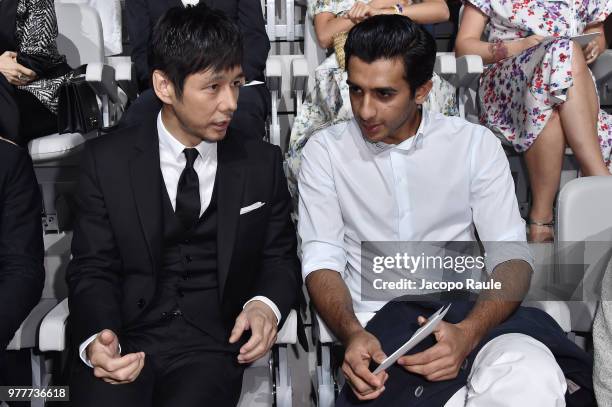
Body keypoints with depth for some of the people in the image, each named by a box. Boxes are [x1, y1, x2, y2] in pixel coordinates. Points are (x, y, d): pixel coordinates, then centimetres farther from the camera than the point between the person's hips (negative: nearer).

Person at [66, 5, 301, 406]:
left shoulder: (262, 162, 7)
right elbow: (93, 268, 2)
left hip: (213, 343, 1)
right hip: (125, 340, 0)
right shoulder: (107, 160, 3)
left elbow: (280, 257, 12)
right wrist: (97, 338, -18)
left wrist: (266, 305, -11)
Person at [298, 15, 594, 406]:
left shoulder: (474, 143, 3)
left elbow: (511, 255, -3)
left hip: (468, 310, 2)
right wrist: (352, 333, -23)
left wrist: (468, 332, -23)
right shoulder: (326, 150, 3)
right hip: (380, 322, -2)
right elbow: (322, 260, -1)